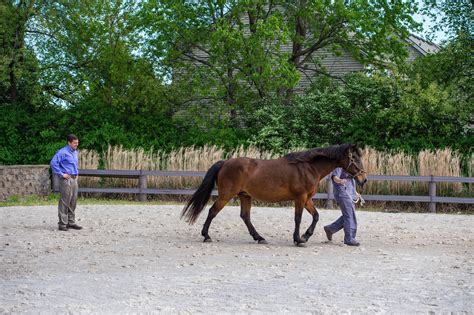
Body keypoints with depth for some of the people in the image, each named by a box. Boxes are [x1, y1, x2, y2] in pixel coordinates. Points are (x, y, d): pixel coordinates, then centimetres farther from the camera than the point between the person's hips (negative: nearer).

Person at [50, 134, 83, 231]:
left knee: (73, 202, 11)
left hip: (74, 179, 8)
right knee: (64, 202, -7)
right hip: (66, 180, -8)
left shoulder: (75, 152, 15)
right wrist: (61, 174, -18)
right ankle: (62, 224, -3)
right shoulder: (62, 152, -12)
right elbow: (53, 163, -20)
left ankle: (71, 222, 19)